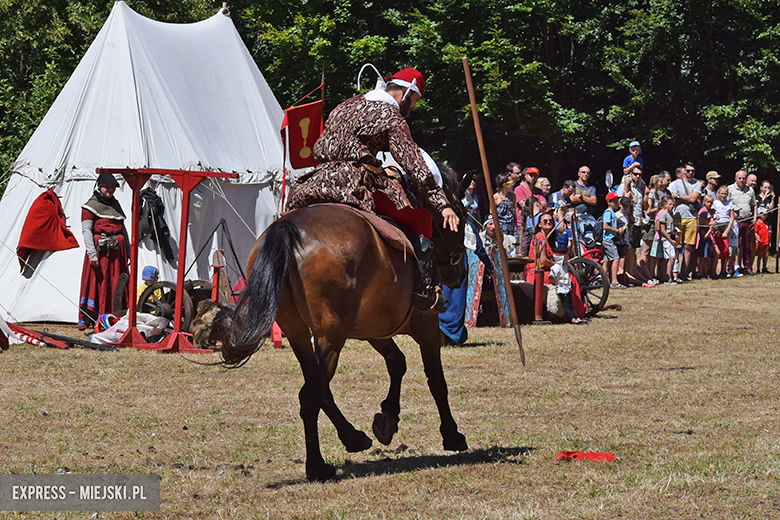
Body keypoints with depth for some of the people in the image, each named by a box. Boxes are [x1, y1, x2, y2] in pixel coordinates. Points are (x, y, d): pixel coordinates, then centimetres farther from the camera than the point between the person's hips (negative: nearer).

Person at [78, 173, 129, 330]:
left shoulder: (115, 204, 19)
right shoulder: (91, 205, -2)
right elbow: (86, 230, -8)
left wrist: (127, 251, 18)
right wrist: (92, 253, -17)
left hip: (117, 249, 7)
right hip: (100, 248, -7)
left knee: (117, 283, 5)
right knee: (98, 283, -7)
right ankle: (88, 321, -4)